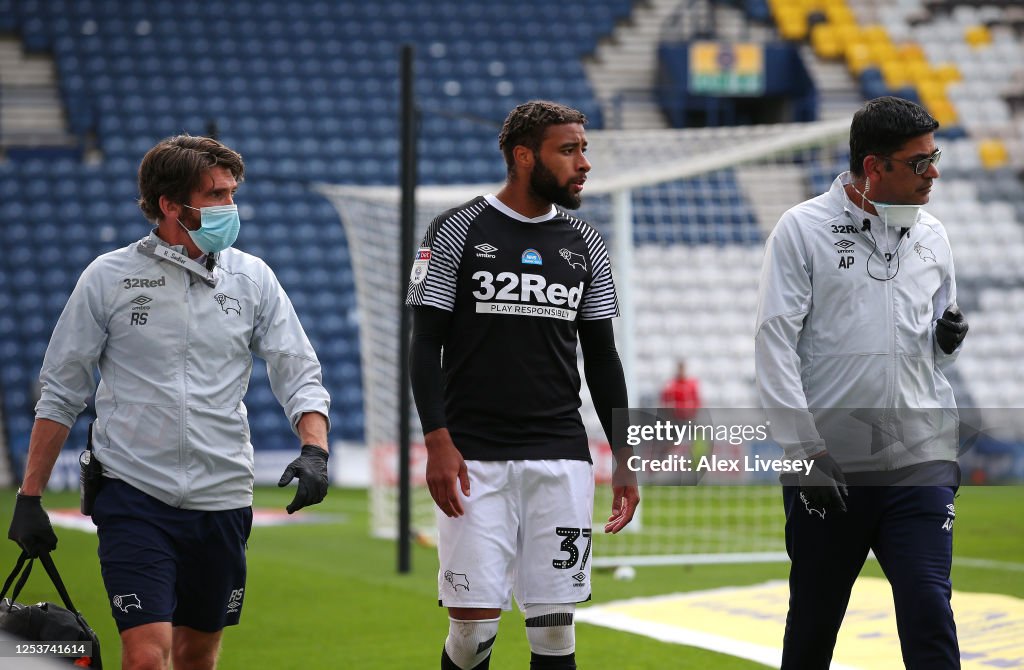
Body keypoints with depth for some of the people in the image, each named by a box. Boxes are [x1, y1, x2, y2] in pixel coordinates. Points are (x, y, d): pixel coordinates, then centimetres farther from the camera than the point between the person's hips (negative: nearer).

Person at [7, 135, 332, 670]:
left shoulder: (252, 279, 5)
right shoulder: (108, 277, 0)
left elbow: (299, 375, 5)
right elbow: (61, 390, 5)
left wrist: (314, 450, -15)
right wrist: (29, 497, 2)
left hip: (222, 499, 3)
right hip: (132, 491, -3)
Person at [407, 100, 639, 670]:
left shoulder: (585, 245, 11)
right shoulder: (458, 232, -1)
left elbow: (602, 358, 15)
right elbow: (426, 346, -3)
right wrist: (438, 441, -14)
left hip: (561, 457, 4)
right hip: (476, 458, -3)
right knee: (475, 624, -8)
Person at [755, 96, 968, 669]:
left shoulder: (931, 235, 11)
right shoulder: (804, 229, -3)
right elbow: (775, 343, -7)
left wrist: (951, 337, -2)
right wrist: (807, 449, -14)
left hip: (919, 462, 3)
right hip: (829, 465, -2)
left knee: (929, 611, -9)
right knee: (813, 622, 8)